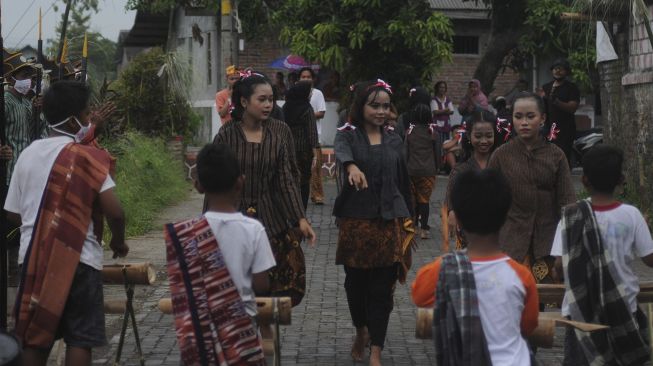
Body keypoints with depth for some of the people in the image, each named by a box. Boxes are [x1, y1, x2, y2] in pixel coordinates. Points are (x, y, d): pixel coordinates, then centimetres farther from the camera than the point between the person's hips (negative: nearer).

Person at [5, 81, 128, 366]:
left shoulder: (28, 154, 7)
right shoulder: (86, 157, -8)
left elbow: (13, 213, 12)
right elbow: (114, 212, -16)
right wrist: (118, 242, 3)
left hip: (33, 258, 5)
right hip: (77, 258, -5)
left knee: (35, 338, 12)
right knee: (79, 340, 1)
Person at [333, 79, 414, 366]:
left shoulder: (394, 142, 9)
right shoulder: (348, 135, -2)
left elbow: (404, 183, 14)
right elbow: (341, 152, -26)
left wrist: (408, 221, 12)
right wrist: (352, 167, -50)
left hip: (389, 223, 2)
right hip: (355, 221, -1)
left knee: (382, 288, -2)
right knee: (355, 281, 10)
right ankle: (361, 332, 37)